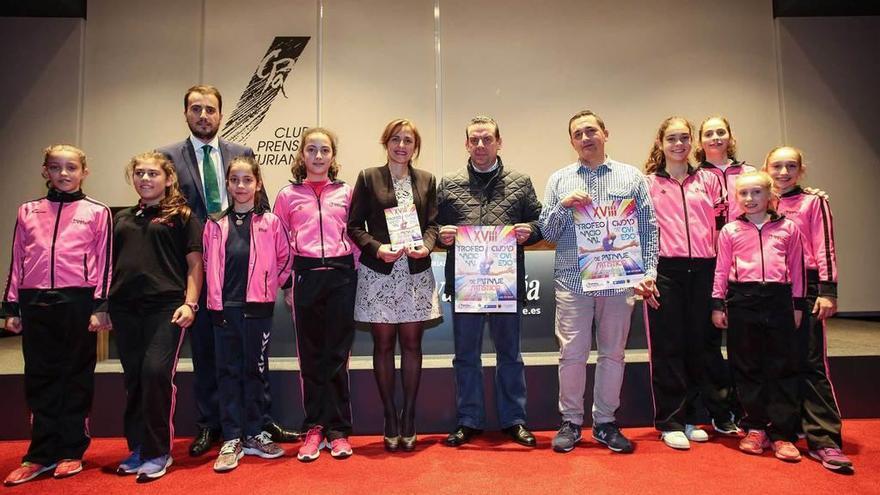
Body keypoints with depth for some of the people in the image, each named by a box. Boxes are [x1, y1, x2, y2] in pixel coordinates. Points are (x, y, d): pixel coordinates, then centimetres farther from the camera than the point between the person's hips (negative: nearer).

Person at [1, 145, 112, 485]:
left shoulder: (97, 212, 5)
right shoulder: (28, 212, 14)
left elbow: (103, 262, 1)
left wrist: (100, 306, -5)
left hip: (78, 302, -3)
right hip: (35, 303, 3)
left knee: (77, 377, 4)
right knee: (39, 378, 8)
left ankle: (71, 452, 15)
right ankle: (41, 455, 18)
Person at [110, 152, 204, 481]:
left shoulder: (181, 216, 5)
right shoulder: (122, 218, 18)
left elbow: (195, 263, 0)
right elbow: (111, 263, 20)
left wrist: (189, 303, -10)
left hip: (165, 305, -5)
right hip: (125, 307, 5)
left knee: (156, 371, -14)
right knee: (134, 378, 9)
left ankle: (158, 452, 0)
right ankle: (137, 448, 23)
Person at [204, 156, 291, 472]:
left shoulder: (270, 222, 1)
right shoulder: (215, 224, 7)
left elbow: (285, 260, 5)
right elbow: (208, 263, 11)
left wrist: (269, 287, 3)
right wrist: (215, 294, 6)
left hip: (257, 307, -1)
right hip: (223, 307, 2)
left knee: (254, 370, 8)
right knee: (228, 372, 7)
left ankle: (253, 436, 21)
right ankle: (231, 440, 15)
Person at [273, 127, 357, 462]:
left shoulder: (346, 192, 7)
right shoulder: (287, 195, 7)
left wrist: (352, 272, 2)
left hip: (341, 275, 0)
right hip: (306, 276, 1)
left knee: (337, 355, 4)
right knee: (311, 355, 7)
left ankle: (338, 430, 15)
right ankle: (314, 428, 19)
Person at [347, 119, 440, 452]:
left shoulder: (426, 180, 11)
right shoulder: (368, 178, 4)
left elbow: (433, 223, 9)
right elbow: (354, 225, 1)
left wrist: (425, 246, -11)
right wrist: (377, 248, -14)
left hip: (416, 273, 2)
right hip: (379, 272, -1)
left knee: (411, 343, 5)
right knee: (383, 344, 5)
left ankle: (408, 418, 17)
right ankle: (390, 418, 18)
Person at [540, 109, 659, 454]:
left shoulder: (632, 177, 8)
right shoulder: (559, 180, 9)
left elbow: (648, 230, 6)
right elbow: (548, 233, 6)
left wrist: (649, 272, -3)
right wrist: (563, 206, -11)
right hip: (572, 281, 0)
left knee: (613, 353, 9)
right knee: (572, 354, 1)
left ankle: (605, 422, 23)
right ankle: (571, 421, 17)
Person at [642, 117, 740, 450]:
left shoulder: (708, 180, 12)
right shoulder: (648, 183, 6)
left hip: (704, 270, 2)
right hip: (665, 270, -2)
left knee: (704, 342, 9)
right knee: (668, 347, 1)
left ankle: (721, 414, 25)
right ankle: (671, 421, 12)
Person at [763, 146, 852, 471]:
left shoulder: (813, 202, 4)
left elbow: (824, 247, -3)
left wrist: (827, 290, -11)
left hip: (804, 287, -3)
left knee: (811, 362, -5)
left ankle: (824, 441, -1)